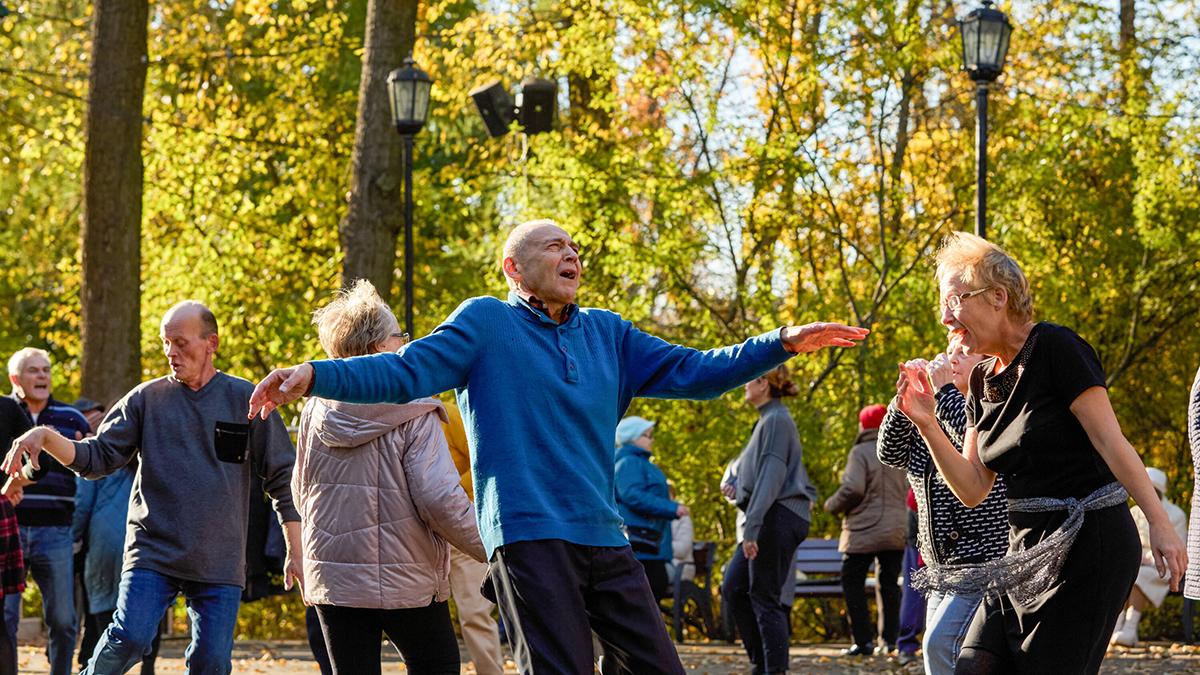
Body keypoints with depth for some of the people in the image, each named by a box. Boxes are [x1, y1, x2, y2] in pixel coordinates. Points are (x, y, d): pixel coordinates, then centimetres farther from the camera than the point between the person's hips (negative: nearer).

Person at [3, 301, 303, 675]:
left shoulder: (246, 400, 5)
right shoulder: (147, 399, 7)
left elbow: (281, 478, 8)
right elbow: (97, 458, 5)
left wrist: (295, 553, 4)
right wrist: (46, 437, -14)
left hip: (220, 561, 0)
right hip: (153, 553, 0)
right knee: (128, 638, -19)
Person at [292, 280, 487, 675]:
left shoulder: (316, 412, 2)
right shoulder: (414, 414, -12)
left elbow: (301, 493, 12)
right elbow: (439, 498, -16)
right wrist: (491, 550, -4)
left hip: (332, 579, 4)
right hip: (406, 580, -4)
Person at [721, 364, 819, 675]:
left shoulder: (777, 420, -12)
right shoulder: (769, 420, 18)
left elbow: (772, 475, -20)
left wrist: (752, 527, -24)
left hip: (778, 518, -10)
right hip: (774, 520, 10)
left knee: (764, 598, -6)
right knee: (733, 588, 9)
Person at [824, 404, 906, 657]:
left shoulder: (861, 453, -9)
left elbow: (852, 490, -18)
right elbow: (909, 491, 10)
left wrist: (832, 505, -1)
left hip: (864, 531, -6)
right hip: (896, 531, 6)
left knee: (852, 582, 3)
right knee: (888, 584, 13)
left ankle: (863, 641, -4)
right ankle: (889, 640, 9)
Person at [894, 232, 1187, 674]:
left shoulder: (1055, 348, -10)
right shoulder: (984, 380, 13)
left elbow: (1111, 442, -15)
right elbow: (973, 489, 10)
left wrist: (1159, 523, -20)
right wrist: (925, 422, -3)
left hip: (1088, 543, -8)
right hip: (1028, 552, 8)